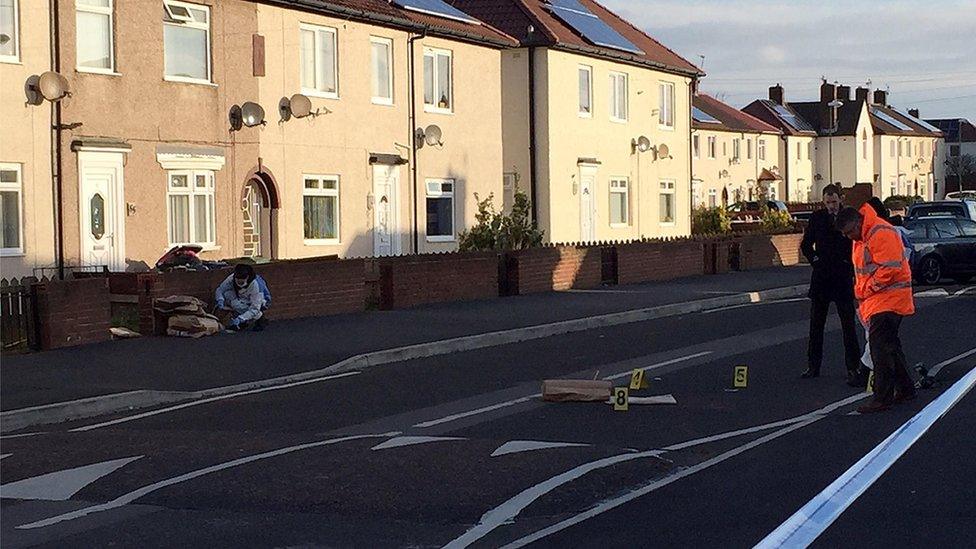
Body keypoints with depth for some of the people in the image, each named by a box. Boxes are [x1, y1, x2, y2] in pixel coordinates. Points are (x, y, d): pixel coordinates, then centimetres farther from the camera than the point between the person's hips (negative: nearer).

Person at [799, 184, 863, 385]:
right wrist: (814, 260, 2)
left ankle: (854, 368, -1)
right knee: (816, 324, 9)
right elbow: (806, 245, 14)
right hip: (821, 276, 3)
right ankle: (813, 365, 17)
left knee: (848, 325, -3)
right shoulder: (817, 218, 6)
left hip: (843, 277, -3)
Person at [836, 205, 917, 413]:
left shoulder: (881, 234, -19)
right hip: (875, 300, 10)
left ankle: (883, 398, -12)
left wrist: (866, 289, -16)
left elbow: (890, 269, -24)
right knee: (890, 345, 15)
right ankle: (905, 389, 25)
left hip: (889, 299, -10)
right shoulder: (862, 237, 15)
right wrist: (861, 291, 12)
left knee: (880, 345, -13)